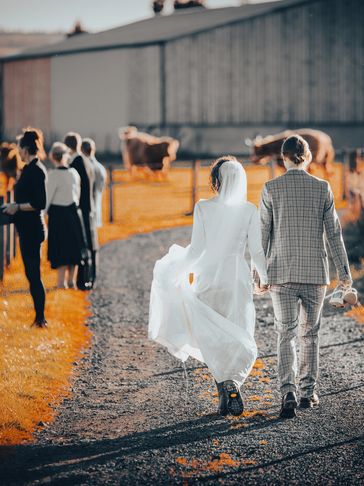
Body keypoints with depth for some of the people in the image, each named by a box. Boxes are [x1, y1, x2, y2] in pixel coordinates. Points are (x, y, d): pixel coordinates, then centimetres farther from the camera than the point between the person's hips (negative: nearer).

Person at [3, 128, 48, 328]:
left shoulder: (35, 170, -16)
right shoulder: (30, 168, 13)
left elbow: (39, 203, -22)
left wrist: (18, 207, -14)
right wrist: (15, 206, 14)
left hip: (32, 228, -10)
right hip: (28, 227, 10)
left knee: (33, 274, -7)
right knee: (32, 274, 12)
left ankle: (40, 318, -3)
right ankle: (39, 317, 16)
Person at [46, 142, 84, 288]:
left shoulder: (53, 175, -14)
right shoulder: (74, 172, 3)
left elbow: (48, 197, -12)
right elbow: (78, 195, 9)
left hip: (57, 213, -5)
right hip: (73, 213, 5)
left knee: (60, 248, 1)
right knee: (73, 247, 12)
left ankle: (62, 282, -1)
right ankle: (71, 280, 17)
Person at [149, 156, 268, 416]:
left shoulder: (203, 208, -7)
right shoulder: (249, 210, -4)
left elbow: (196, 248, -7)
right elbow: (257, 250, -2)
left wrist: (178, 269, 10)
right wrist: (265, 277, 15)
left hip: (209, 278, -1)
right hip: (238, 278, 1)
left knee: (213, 339, 7)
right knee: (238, 338, 9)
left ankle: (228, 385, -11)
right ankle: (232, 385, -7)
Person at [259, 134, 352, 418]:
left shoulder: (271, 189, -3)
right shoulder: (322, 188, -2)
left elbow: (263, 234, -1)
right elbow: (334, 232, 1)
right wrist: (344, 270, 9)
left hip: (282, 273, -1)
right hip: (315, 272, 1)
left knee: (286, 335, 2)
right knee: (310, 334, 15)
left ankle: (288, 393, -14)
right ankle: (308, 392, 18)